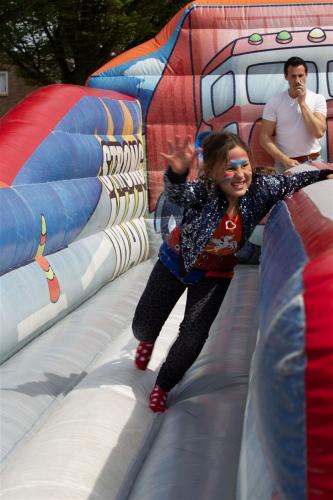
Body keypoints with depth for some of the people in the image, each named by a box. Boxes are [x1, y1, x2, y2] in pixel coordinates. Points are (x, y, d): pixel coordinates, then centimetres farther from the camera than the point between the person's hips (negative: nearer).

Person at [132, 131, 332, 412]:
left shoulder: (259, 189, -24)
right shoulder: (203, 192, -36)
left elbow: (289, 183, -5)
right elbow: (176, 193, -57)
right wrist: (178, 173, -78)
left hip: (215, 275, 2)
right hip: (176, 262, -1)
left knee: (193, 339, -4)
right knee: (143, 325, 14)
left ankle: (163, 385, 27)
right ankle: (148, 342, 55)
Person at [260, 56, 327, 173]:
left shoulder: (318, 99, -2)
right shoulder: (274, 103, -4)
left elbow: (319, 132, -14)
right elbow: (265, 137, -5)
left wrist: (302, 102, -14)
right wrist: (285, 160, -16)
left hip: (313, 162, 1)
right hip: (285, 163, -1)